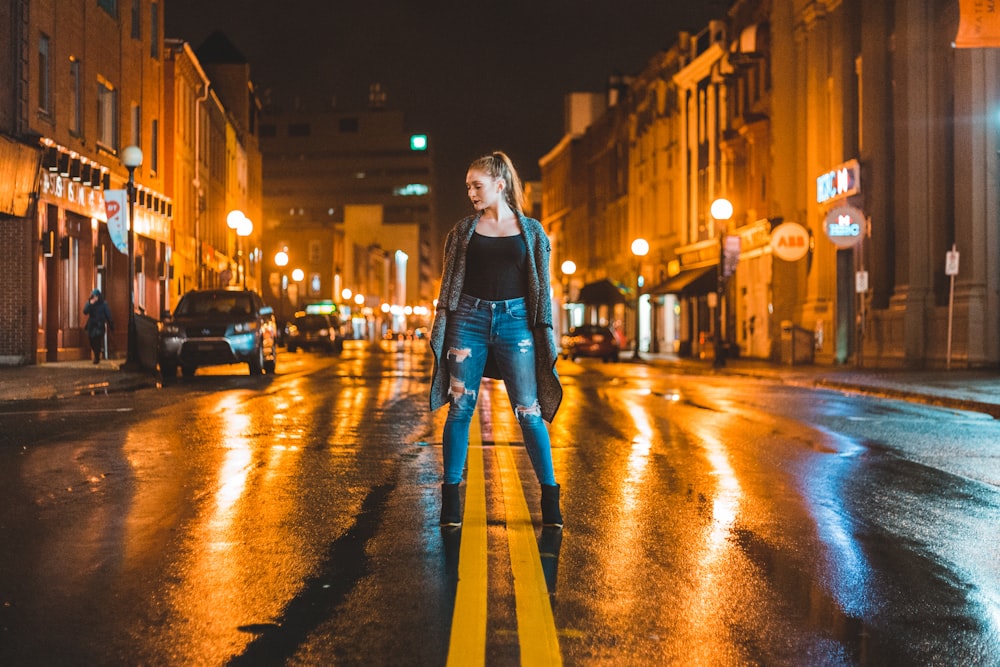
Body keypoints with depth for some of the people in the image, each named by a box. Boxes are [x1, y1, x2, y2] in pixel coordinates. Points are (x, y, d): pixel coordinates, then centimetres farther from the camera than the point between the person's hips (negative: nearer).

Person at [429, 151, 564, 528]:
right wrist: (441, 333, 3)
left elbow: (542, 289, 8)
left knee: (529, 412, -3)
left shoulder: (531, 232, 6)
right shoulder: (464, 230, 8)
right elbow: (448, 285, 10)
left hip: (515, 321, -1)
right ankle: (451, 497, 9)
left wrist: (545, 336, 3)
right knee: (460, 409, 0)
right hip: (469, 319, 1)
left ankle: (550, 498, 7)